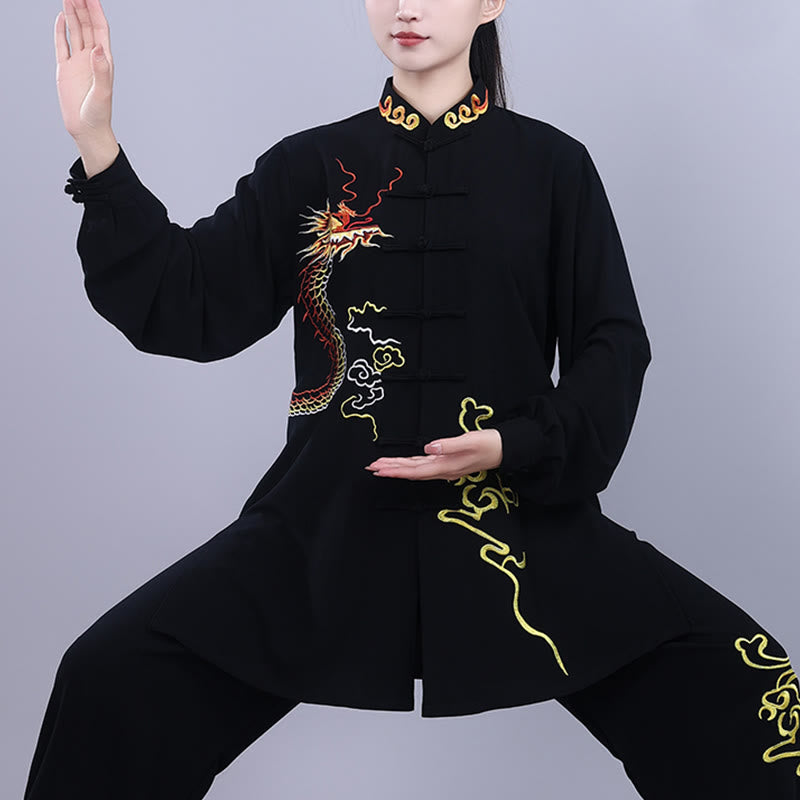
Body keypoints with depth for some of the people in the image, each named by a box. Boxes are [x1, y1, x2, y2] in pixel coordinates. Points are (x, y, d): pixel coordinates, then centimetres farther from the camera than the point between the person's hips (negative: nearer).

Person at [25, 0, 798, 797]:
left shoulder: (551, 164, 10)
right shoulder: (310, 167, 12)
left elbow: (612, 349, 6)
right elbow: (185, 304, 3)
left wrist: (515, 447, -11)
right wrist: (95, 144, -7)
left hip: (522, 512, 0)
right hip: (329, 521, 1)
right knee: (109, 679, -20)